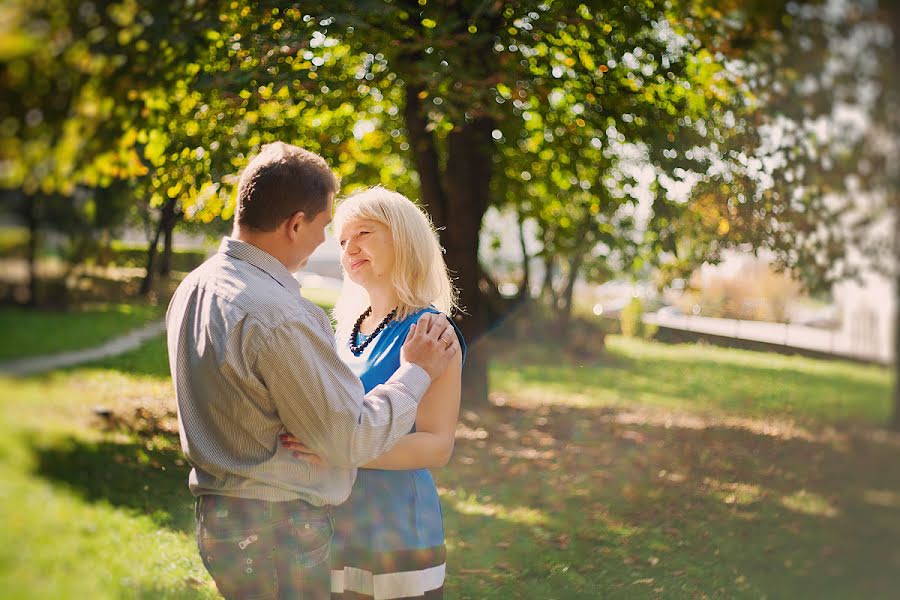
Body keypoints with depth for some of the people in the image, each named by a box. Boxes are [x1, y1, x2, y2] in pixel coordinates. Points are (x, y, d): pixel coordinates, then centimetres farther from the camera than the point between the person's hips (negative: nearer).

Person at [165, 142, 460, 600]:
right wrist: (416, 373, -4)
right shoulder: (276, 315, -24)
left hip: (217, 516, 9)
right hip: (276, 533, -9)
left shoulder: (193, 288, 6)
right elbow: (350, 438, -18)